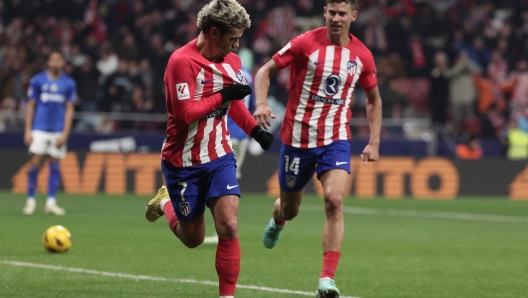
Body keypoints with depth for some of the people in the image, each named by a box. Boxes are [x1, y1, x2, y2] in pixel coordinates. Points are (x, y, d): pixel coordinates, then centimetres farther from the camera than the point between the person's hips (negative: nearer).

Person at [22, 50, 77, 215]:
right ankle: (30, 201, 1)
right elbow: (30, 106, 6)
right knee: (35, 163, -7)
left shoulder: (69, 84, 5)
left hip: (58, 132, 1)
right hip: (39, 130, -1)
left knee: (55, 165, 1)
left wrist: (64, 133, -4)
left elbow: (69, 110, 5)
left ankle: (51, 202, 4)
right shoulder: (37, 81, 3)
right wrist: (28, 130, -1)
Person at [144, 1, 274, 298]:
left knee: (229, 226, -13)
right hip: (184, 162, -4)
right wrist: (223, 95, -23)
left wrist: (255, 130, 5)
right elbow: (186, 113, -27)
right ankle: (165, 203, 42)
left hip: (220, 157, 4)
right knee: (193, 239, 11)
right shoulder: (182, 61, -21)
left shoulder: (232, 62, 2)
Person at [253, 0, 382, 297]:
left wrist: (374, 142, 7)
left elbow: (374, 99, 16)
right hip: (298, 137, -1)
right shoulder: (306, 43, -8)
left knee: (334, 201, -21)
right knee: (290, 210, 13)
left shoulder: (362, 55, 1)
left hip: (336, 140, 1)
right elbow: (265, 71, -3)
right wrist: (261, 103, -22)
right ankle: (278, 217, 54)